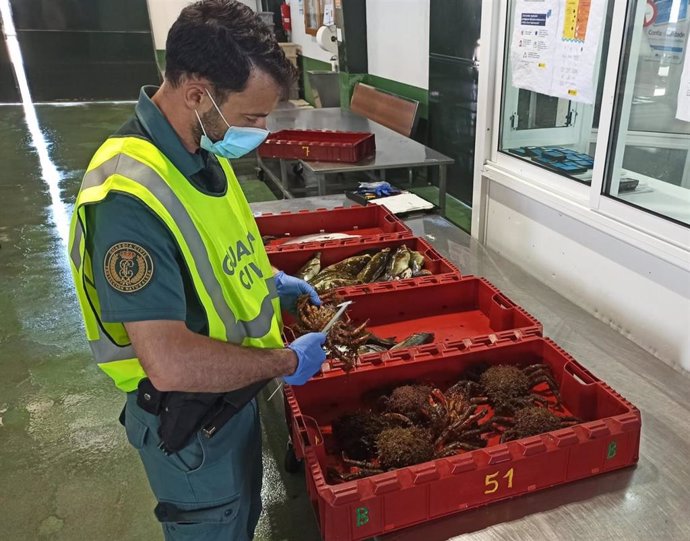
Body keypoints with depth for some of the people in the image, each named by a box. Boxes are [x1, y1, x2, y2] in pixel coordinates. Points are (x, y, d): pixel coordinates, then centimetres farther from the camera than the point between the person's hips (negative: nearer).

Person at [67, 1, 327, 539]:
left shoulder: (204, 152, -5)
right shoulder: (129, 196, -34)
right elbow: (170, 364, -37)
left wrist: (269, 280, 3)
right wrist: (285, 362, -25)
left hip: (235, 393, 8)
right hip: (190, 421, -8)